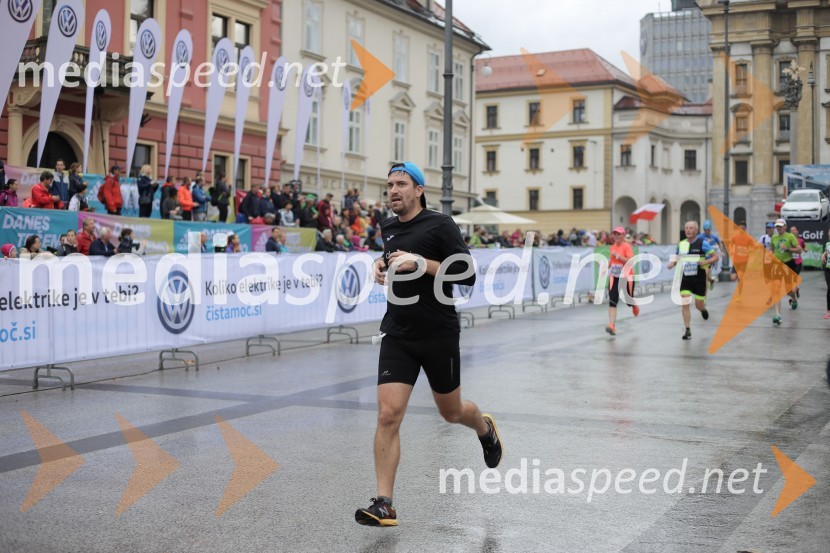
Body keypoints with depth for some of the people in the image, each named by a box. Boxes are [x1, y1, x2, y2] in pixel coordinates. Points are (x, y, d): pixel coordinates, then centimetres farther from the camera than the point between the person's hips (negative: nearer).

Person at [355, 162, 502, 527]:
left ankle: (485, 429, 51)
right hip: (398, 335, 4)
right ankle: (383, 505, -5)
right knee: (388, 415, -9)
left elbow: (468, 276, -16)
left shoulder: (440, 225, -10)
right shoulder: (388, 228, 8)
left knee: (451, 412, 15)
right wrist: (381, 265, 8)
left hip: (439, 335, -4)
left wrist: (420, 263, -23)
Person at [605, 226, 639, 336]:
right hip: (614, 277, 5)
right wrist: (607, 267, 10)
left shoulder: (627, 246, -11)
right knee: (612, 301, -10)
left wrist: (617, 255, -24)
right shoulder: (613, 247, 9)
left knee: (628, 300, 9)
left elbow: (630, 261, -22)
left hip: (626, 277, -5)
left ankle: (634, 306, 48)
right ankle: (612, 326, -15)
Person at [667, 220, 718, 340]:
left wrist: (706, 261, -25)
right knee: (685, 304, -8)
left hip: (699, 278, -3)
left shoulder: (702, 243, -8)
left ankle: (703, 309, 45)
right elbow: (677, 257, 18)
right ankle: (688, 331, -2)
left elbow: (715, 257, -6)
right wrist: (672, 263, -5)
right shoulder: (681, 244, 4)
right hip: (685, 278, 3)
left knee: (699, 305, 6)